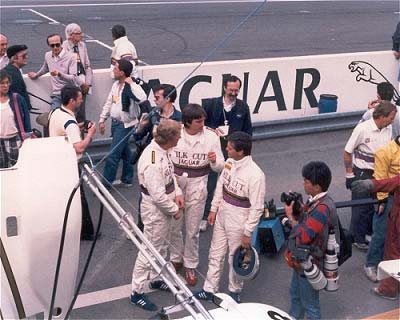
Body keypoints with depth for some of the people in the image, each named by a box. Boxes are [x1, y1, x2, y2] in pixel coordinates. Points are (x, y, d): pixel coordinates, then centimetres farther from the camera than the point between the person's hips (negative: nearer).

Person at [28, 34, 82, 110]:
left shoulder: (70, 57, -10)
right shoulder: (47, 55, 8)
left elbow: (73, 79, -17)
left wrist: (60, 74, -32)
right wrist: (36, 75, 45)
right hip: (56, 95, 4)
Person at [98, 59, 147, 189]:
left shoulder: (133, 87, -19)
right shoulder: (116, 85, 5)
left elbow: (143, 99, -39)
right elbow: (109, 103, 14)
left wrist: (131, 84, -32)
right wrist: (102, 120, 13)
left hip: (125, 124, -8)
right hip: (115, 122, 8)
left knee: (113, 154, -6)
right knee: (124, 151, 21)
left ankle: (106, 184, 3)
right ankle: (126, 179, 34)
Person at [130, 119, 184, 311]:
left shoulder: (161, 150, -3)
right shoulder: (152, 162, -33)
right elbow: (158, 196, -28)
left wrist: (177, 193, -1)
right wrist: (174, 210, -14)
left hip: (165, 208, 9)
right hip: (155, 210, -9)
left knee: (161, 247, 24)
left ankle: (155, 279, 44)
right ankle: (137, 293, 18)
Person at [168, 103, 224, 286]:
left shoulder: (211, 137, -10)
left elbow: (219, 167, -4)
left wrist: (215, 160, -26)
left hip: (197, 186, -1)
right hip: (175, 183, 1)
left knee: (192, 230, 8)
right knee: (174, 226, 15)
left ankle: (190, 265, 27)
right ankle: (175, 258, 38)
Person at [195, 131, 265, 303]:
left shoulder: (255, 174, -27)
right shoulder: (229, 162, -6)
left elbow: (257, 207, -21)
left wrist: (248, 232, -17)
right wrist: (214, 209, 11)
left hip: (238, 222, -6)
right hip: (222, 216, 7)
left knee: (236, 259, 13)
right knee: (215, 254, 18)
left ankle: (235, 292, 36)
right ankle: (209, 289, 34)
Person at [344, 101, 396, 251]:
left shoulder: (388, 129, -3)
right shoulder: (362, 129, -21)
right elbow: (347, 153, -13)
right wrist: (349, 175, -11)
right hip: (362, 174, -5)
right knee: (361, 208, 6)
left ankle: (371, 232, 38)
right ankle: (358, 239, 22)